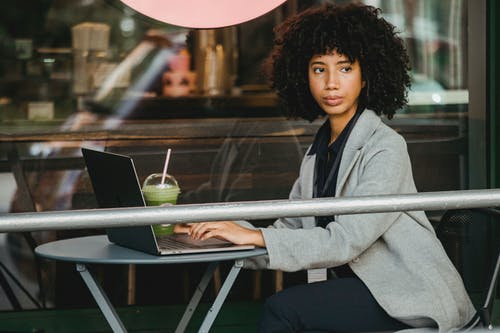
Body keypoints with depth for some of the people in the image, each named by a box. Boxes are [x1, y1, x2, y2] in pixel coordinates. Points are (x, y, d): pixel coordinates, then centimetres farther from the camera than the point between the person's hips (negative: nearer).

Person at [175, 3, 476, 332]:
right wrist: (220, 230, -8)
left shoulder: (385, 148, -13)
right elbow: (289, 230, 7)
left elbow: (345, 240, -22)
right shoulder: (317, 154, 13)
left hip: (413, 298, -6)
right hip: (365, 287, 6)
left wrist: (254, 236, -24)